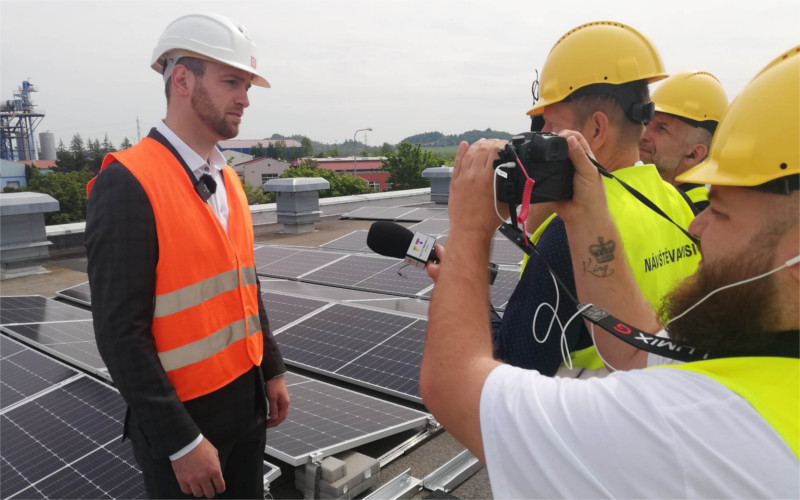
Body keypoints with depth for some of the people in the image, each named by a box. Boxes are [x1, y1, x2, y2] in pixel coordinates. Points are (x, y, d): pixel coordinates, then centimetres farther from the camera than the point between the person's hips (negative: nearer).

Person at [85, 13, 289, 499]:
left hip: (247, 399, 7)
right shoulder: (127, 184, -19)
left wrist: (272, 370, 11)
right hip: (181, 413, -7)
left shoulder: (227, 178, 6)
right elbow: (120, 333, -20)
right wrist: (182, 442, -17)